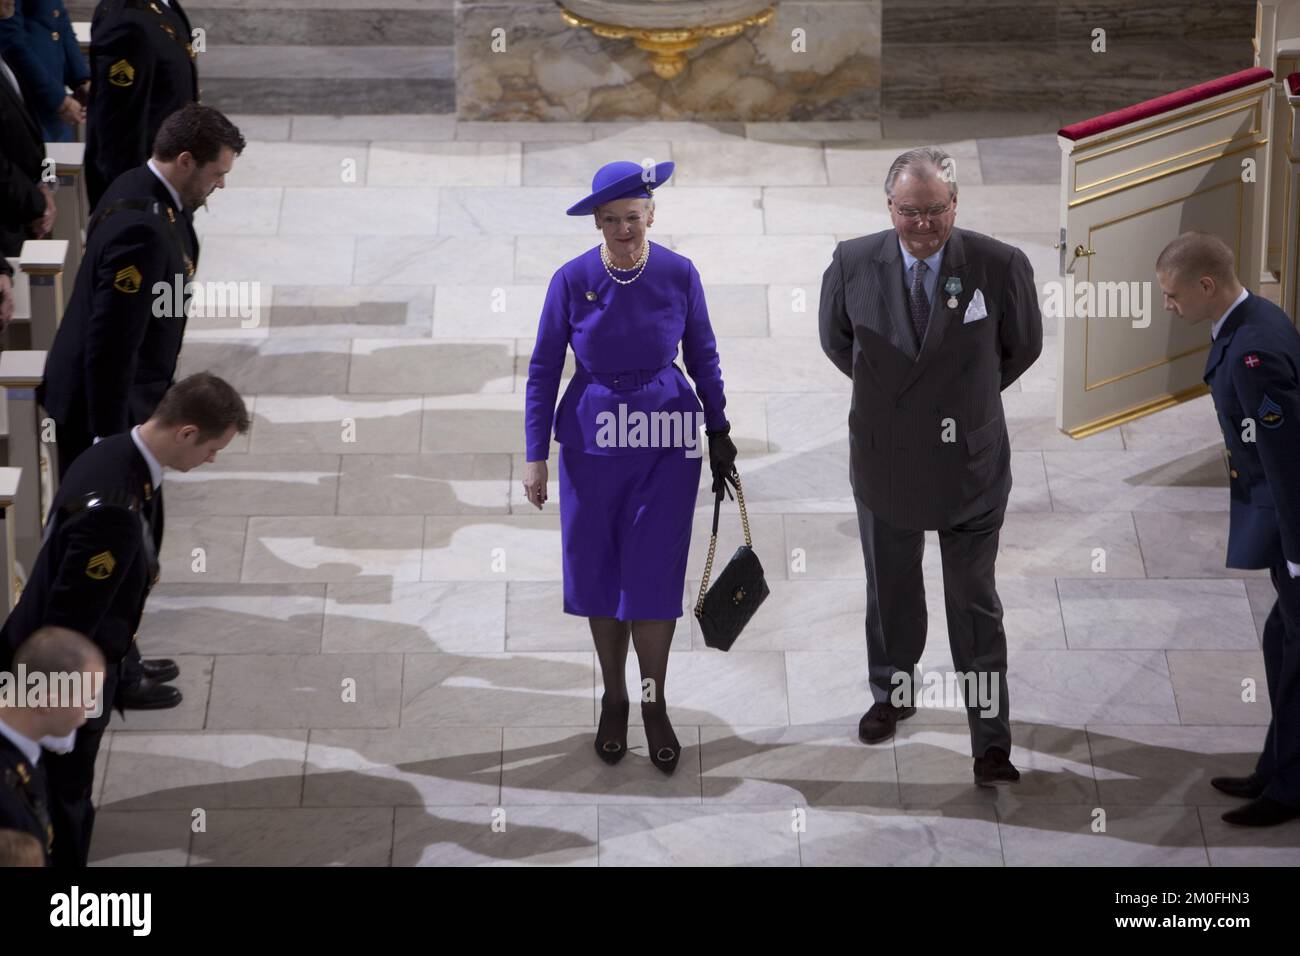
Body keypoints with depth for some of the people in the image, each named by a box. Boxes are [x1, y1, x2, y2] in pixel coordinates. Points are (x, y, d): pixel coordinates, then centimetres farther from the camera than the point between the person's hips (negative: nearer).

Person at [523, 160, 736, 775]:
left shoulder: (679, 275, -8)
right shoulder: (572, 279, -10)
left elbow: (703, 356, 5)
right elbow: (544, 368, -2)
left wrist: (719, 432, 11)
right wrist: (536, 457, -2)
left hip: (666, 441, 0)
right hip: (593, 441, 0)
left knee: (652, 578, 0)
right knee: (598, 577, 8)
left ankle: (654, 706, 17)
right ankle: (613, 698, 26)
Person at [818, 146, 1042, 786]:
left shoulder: (1000, 266, -15)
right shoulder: (854, 264, -11)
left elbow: (1023, 347, 3)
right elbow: (836, 338, 10)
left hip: (970, 461, -2)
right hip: (884, 460, 2)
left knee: (975, 606, 3)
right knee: (890, 591, 21)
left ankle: (991, 745, 8)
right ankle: (892, 695, 43)